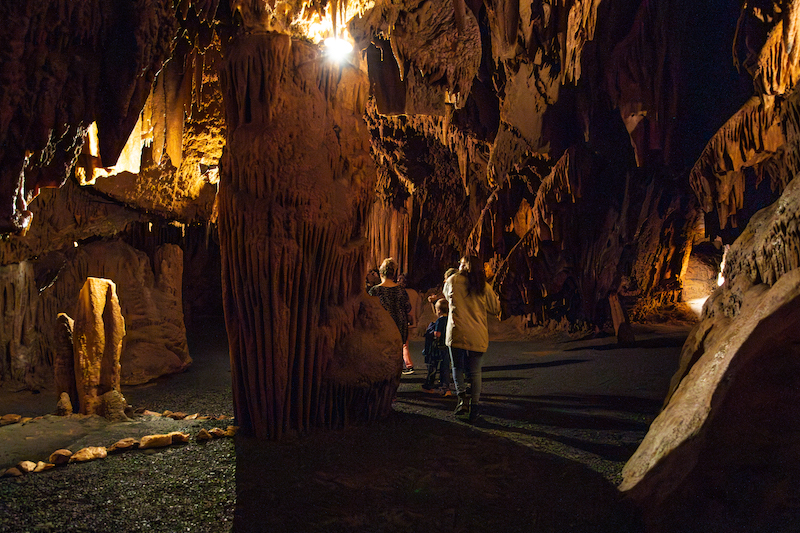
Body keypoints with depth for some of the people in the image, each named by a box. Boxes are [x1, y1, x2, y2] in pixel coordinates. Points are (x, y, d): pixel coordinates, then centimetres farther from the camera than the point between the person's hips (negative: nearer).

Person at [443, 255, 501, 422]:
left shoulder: (453, 280, 2)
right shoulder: (484, 287, 4)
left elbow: (446, 295, 23)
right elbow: (495, 309, 12)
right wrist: (496, 297, 29)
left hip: (457, 333, -1)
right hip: (478, 336, 2)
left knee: (457, 367, 11)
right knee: (476, 372, 10)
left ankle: (462, 397, -8)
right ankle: (475, 403, 4)